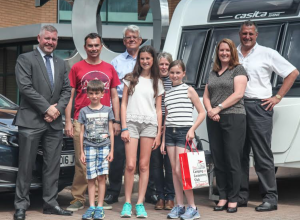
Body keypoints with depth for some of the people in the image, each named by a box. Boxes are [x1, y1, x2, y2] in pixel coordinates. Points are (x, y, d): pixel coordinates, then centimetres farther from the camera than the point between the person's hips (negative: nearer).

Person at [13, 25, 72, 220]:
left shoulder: (61, 64, 18)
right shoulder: (25, 59, 0)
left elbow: (67, 90, 12)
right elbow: (25, 87, -10)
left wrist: (58, 108, -6)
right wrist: (47, 108, -13)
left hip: (54, 122, 5)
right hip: (31, 120, -5)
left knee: (53, 165, 6)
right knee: (26, 165, -1)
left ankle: (50, 203, 12)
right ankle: (21, 204, 5)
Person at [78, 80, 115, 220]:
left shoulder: (107, 110, 8)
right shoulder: (84, 111, 7)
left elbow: (111, 131, 10)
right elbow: (82, 132, 9)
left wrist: (111, 150, 4)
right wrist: (81, 152, 4)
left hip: (104, 146, 0)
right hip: (89, 147, 0)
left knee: (101, 177, -4)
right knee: (91, 178, -1)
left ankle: (100, 207, 1)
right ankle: (91, 207, 3)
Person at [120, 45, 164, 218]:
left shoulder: (157, 82, 13)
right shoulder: (131, 79, 10)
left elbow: (158, 109, 12)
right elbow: (124, 104, 6)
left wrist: (159, 133, 4)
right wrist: (124, 128, -3)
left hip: (150, 124, 1)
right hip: (132, 122, -1)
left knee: (144, 165, -1)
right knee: (130, 165, -8)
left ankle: (140, 203, 4)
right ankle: (127, 202, 1)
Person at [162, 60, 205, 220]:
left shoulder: (189, 90, -1)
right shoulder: (167, 93, 14)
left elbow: (202, 112, -1)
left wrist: (192, 129, -14)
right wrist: (163, 140, 15)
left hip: (184, 132, -5)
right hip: (170, 133, 6)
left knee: (180, 170, -11)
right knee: (174, 170, 4)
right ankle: (179, 205, 10)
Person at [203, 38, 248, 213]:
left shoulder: (238, 70, 3)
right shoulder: (213, 73, 20)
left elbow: (238, 94, -9)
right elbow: (206, 96, 16)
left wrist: (219, 108, -13)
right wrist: (209, 110, -4)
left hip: (234, 118, -6)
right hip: (214, 120, 6)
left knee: (233, 161, -5)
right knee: (218, 161, 5)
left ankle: (233, 199, 1)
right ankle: (223, 197, 11)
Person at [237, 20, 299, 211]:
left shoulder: (267, 54, 3)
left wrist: (277, 97, -3)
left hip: (258, 106, -4)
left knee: (263, 154, -5)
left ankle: (270, 197, -2)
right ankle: (241, 195, 16)